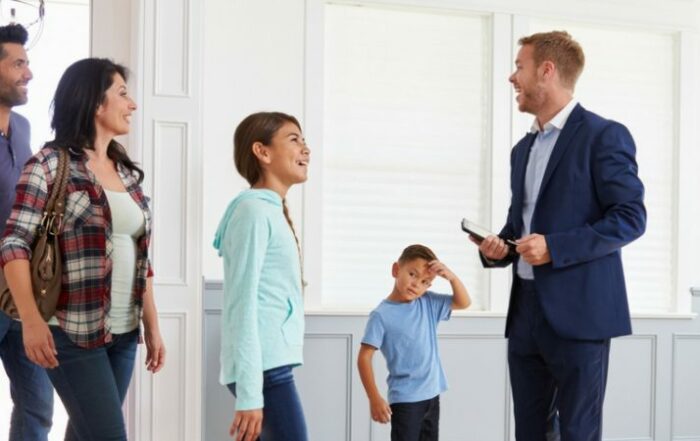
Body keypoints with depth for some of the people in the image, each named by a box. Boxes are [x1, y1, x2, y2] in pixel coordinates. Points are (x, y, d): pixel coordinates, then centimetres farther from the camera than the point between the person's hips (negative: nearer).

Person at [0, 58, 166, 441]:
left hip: (124, 333, 6)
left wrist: (152, 326, 13)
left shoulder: (127, 172, 13)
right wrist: (31, 320, -22)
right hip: (73, 332, -6)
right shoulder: (50, 164, -6)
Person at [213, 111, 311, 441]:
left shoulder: (272, 212, 18)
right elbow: (243, 304, -16)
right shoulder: (254, 210, -10)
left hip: (272, 364, 9)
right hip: (264, 368, -9)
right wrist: (250, 393, -20)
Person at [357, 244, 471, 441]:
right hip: (404, 400, -7)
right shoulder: (382, 315, -13)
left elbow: (463, 302, 12)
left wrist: (451, 277, -7)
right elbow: (364, 357, -13)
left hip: (431, 395, 7)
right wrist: (374, 398, -17)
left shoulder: (428, 303, 4)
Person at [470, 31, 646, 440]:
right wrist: (497, 248, 3)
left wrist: (555, 247, -20)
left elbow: (631, 216, -12)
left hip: (578, 311, -8)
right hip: (526, 310, 8)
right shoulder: (523, 149, 19)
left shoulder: (604, 135, -6)